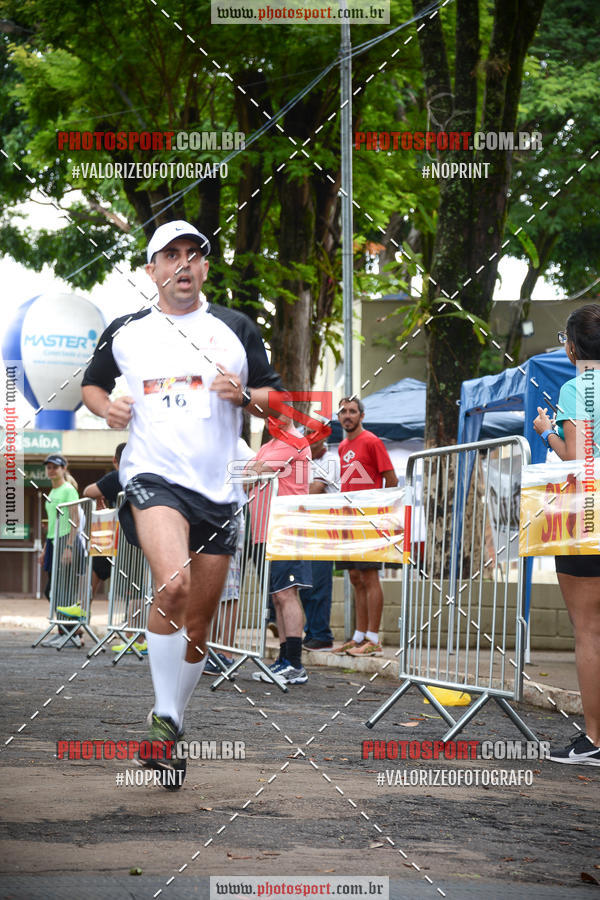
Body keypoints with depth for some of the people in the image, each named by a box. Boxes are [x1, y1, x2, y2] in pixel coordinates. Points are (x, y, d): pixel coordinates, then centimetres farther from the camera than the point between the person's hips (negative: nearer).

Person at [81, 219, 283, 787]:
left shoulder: (236, 329, 10)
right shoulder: (125, 333, 10)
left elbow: (276, 399, 14)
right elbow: (91, 384, 24)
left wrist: (244, 396, -8)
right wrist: (106, 407, 2)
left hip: (218, 491, 3)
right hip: (152, 478, -3)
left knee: (197, 626, 7)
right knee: (173, 585, -29)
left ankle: (172, 729, 26)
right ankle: (164, 718, -20)